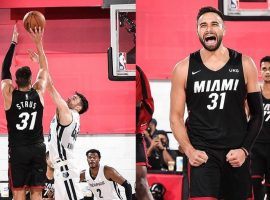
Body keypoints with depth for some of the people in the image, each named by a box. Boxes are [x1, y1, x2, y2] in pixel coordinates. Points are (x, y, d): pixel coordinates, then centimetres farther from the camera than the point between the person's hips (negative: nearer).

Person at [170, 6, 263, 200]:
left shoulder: (244, 64, 3)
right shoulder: (184, 69, 0)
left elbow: (257, 113, 6)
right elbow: (176, 116, 4)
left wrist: (245, 149, -5)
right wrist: (189, 150, -10)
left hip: (237, 152, 2)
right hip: (201, 152, -2)